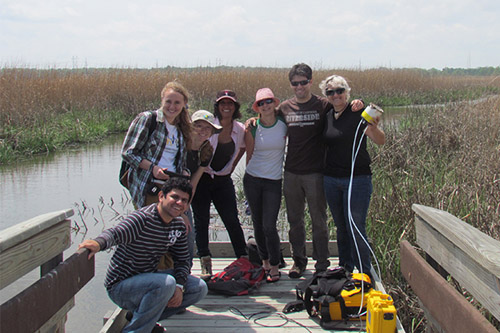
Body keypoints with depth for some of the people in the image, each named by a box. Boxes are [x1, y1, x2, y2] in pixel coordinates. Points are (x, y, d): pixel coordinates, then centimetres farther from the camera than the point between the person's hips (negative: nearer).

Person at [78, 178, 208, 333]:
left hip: (147, 279, 8)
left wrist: (179, 287, -11)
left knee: (199, 288, 3)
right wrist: (98, 243, -60)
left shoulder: (178, 225, 3)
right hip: (121, 287, -8)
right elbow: (115, 233, -37)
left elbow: (182, 260, 7)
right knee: (166, 283, -34)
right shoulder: (143, 217, -21)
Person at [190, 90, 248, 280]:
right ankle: (205, 264, 9)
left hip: (223, 180, 2)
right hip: (201, 179, -2)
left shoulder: (240, 129, -2)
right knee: (201, 221, 1)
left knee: (232, 221, 0)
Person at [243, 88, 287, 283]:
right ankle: (264, 261, 25)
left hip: (274, 181, -1)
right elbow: (249, 155, 7)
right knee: (258, 224, 8)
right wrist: (252, 173, 9)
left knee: (269, 226, -8)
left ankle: (275, 266, 7)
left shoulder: (284, 125, -3)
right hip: (252, 180, 2)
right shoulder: (252, 128, -1)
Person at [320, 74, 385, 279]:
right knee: (341, 227, 15)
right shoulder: (327, 116, 8)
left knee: (356, 228, -4)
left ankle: (365, 273, 8)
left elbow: (381, 141, -19)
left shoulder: (358, 113, -9)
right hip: (331, 180, 6)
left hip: (357, 179, -6)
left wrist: (373, 128, -41)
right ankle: (345, 268, 28)